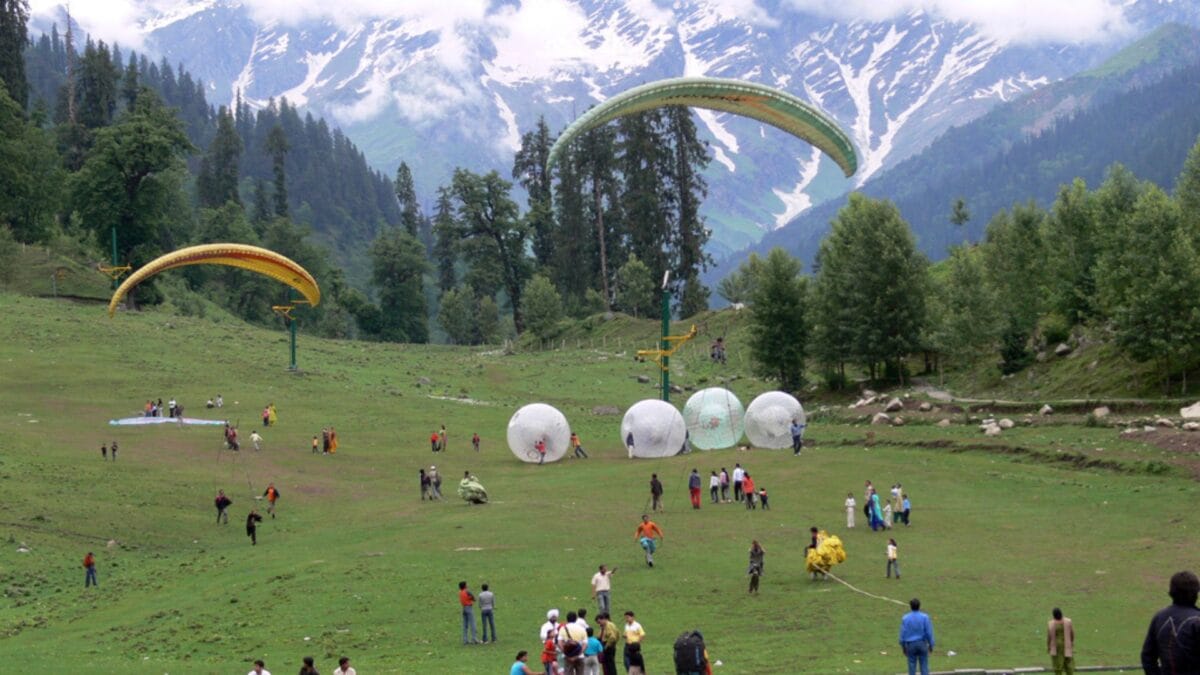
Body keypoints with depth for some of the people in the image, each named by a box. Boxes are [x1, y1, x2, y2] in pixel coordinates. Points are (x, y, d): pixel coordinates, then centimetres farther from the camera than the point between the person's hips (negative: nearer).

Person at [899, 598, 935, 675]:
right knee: (924, 666, 4)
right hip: (922, 644, -1)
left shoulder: (905, 618, -4)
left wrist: (903, 647, 9)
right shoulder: (925, 617, -7)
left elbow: (903, 634, -2)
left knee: (912, 666, 5)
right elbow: (929, 632, -7)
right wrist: (931, 645, 3)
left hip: (910, 645, 1)